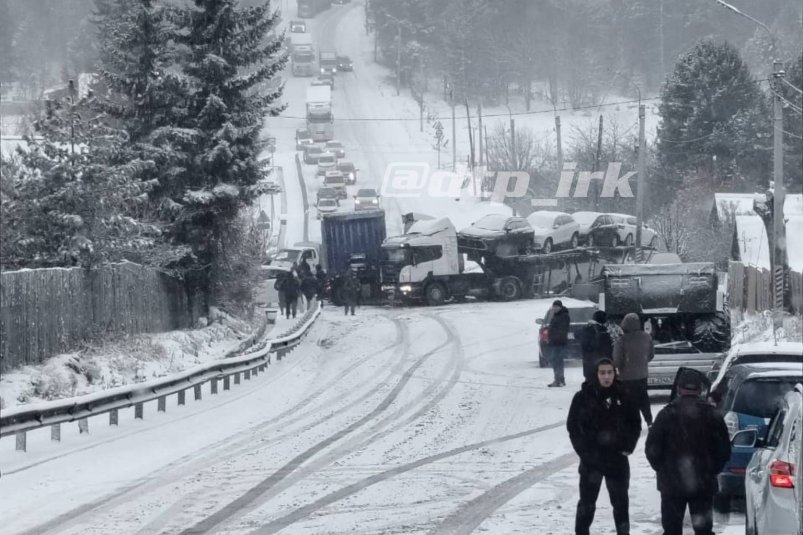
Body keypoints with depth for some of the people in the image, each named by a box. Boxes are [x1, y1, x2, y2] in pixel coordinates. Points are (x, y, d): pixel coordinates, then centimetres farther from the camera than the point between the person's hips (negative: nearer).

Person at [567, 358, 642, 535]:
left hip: (617, 457, 2)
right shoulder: (583, 397, -8)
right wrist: (583, 450, -10)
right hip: (591, 459, -2)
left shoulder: (623, 396, -3)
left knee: (621, 500, 13)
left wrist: (628, 447, -4)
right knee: (587, 502, 4)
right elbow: (572, 426, -2)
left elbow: (635, 424, 7)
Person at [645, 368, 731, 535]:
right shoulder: (712, 415, -3)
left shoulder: (667, 414, -7)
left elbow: (652, 449, -5)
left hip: (672, 483, -1)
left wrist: (662, 469, 11)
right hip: (703, 484, 1)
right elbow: (724, 451, 0)